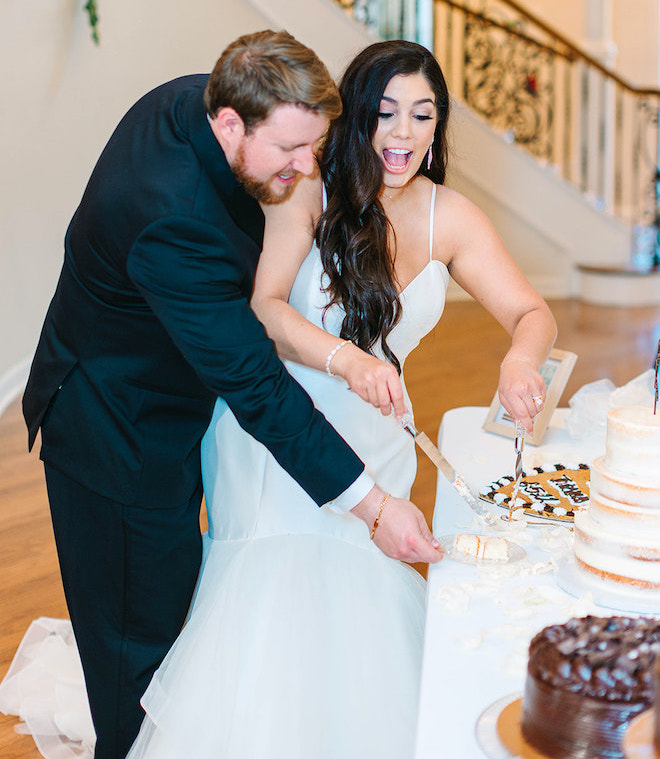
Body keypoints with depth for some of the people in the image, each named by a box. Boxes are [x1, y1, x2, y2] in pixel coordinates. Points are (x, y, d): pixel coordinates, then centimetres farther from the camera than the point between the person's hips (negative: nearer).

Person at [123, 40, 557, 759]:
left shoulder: (450, 218, 0)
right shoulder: (307, 191, -10)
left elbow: (532, 312, -3)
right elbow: (263, 307, -19)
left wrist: (522, 357, -28)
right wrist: (346, 359, -38)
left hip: (372, 438, 3)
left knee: (356, 611, -1)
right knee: (274, 594, -8)